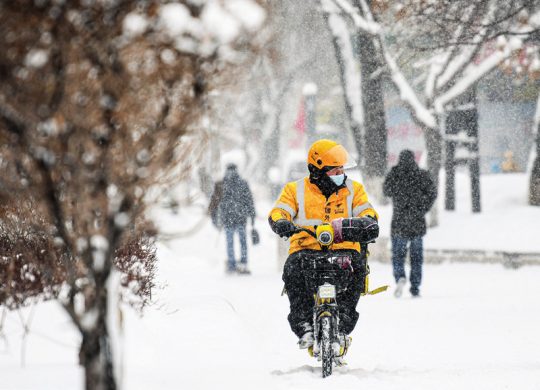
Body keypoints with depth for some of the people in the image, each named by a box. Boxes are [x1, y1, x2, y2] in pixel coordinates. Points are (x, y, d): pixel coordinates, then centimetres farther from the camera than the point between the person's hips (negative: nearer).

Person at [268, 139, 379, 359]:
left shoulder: (353, 189, 18)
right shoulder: (296, 190, 13)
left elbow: (364, 210, 7)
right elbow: (279, 211, 2)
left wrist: (369, 220, -18)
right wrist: (281, 222, -22)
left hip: (344, 248, 1)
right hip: (306, 248, -1)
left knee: (356, 267, -33)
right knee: (293, 270, -34)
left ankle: (343, 326, -28)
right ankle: (304, 327, -30)